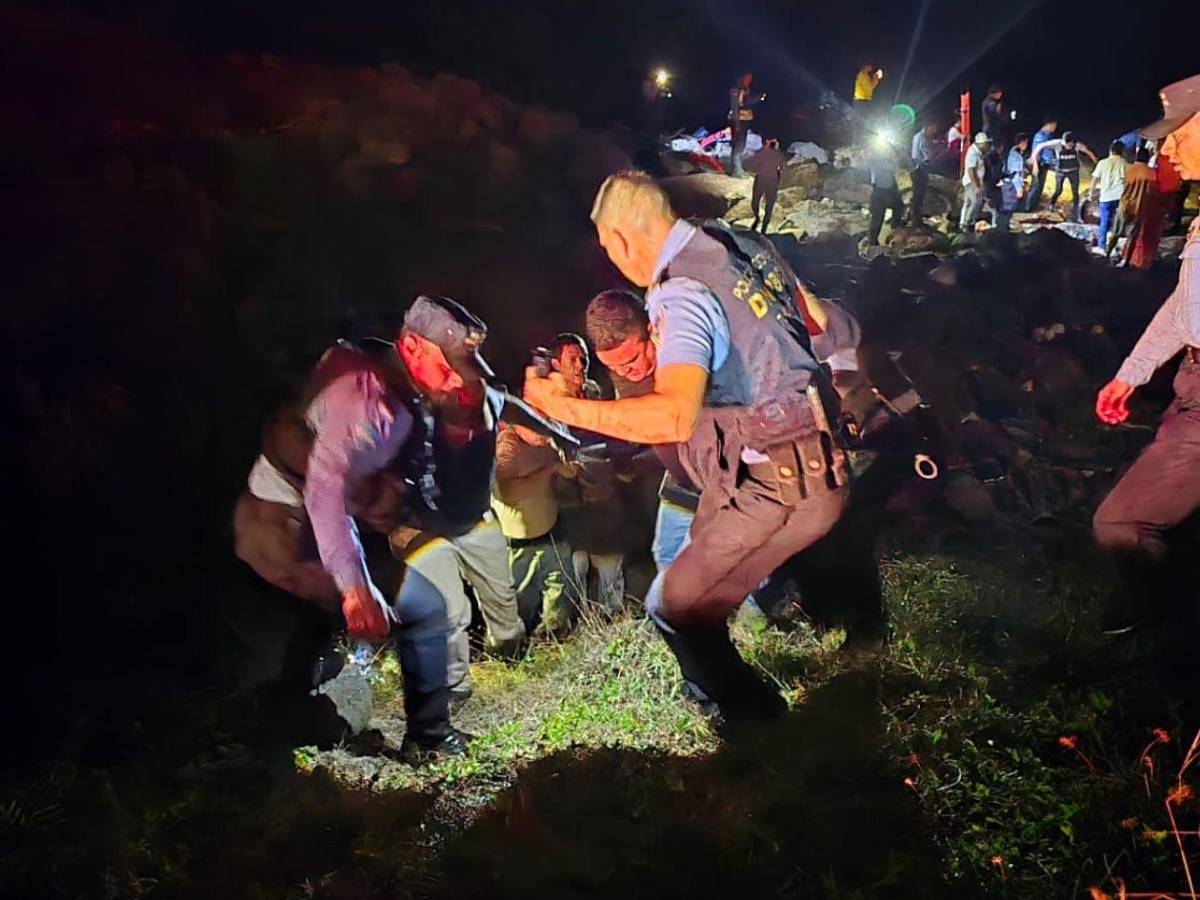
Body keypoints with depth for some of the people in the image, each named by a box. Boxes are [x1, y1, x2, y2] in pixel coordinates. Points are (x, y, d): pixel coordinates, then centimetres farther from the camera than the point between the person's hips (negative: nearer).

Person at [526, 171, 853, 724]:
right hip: (817, 464, 10)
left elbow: (675, 417, -37)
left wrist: (566, 408, -31)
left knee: (677, 609, 0)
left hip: (777, 489, -10)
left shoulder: (683, 294, -21)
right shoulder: (746, 247, 6)